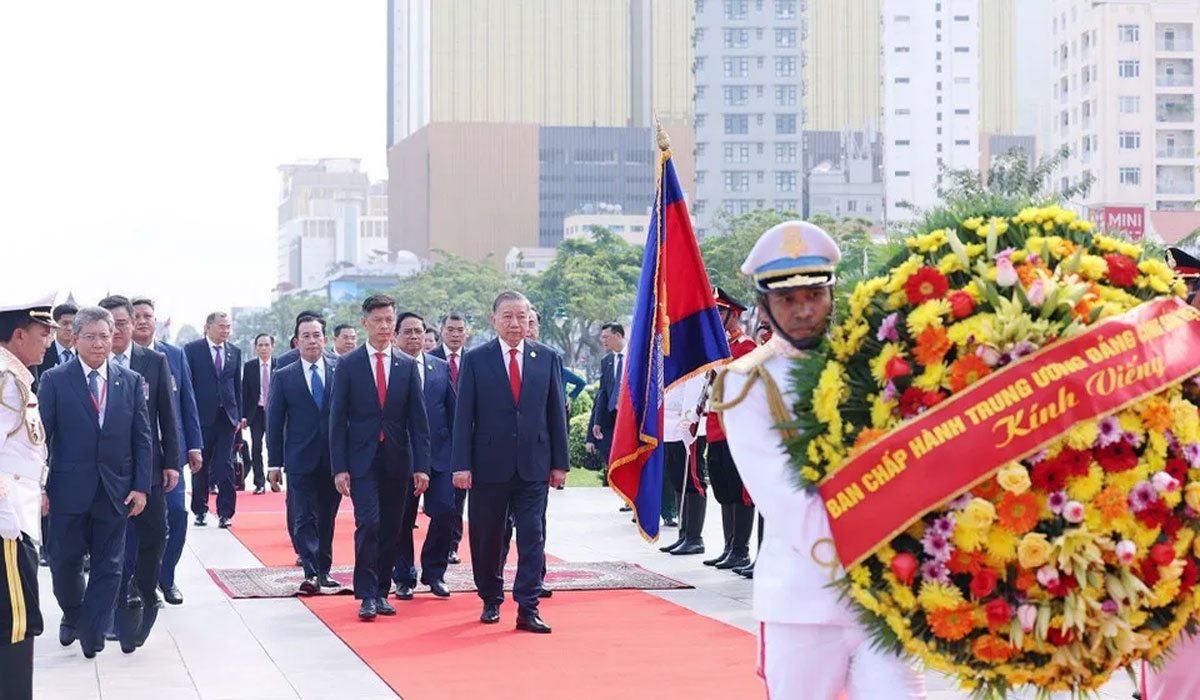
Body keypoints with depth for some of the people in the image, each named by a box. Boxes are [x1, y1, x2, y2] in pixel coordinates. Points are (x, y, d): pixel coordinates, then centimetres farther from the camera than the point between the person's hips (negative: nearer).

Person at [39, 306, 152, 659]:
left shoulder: (131, 381, 4)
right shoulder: (55, 380, -2)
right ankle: (72, 615, 34)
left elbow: (143, 438, 5)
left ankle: (91, 634, 11)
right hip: (69, 490, -1)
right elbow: (41, 436, -3)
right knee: (65, 562, 9)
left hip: (116, 491, 2)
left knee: (108, 567, 3)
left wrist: (141, 486, -2)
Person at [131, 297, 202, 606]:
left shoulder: (175, 355, 6)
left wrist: (194, 445, 5)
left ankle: (166, 577, 15)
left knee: (177, 513, -2)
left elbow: (188, 402, 9)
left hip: (170, 448, 2)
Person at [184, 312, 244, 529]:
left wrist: (239, 415, 8)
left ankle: (225, 512, 0)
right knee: (200, 466, 7)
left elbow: (237, 385, 12)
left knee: (225, 466, -3)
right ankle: (200, 511, 18)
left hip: (227, 415, 2)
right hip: (201, 414, -2)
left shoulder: (235, 352, 10)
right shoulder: (192, 349, -2)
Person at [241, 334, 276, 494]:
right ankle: (259, 483, 6)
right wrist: (244, 415, -3)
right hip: (256, 411, 1)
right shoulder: (249, 366, 2)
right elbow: (244, 392, 3)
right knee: (256, 448, 0)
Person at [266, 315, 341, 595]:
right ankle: (310, 573, -9)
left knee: (327, 518, 10)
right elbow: (274, 423, 3)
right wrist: (275, 464, -2)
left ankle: (323, 570, 20)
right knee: (304, 518, -6)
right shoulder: (284, 377, 2)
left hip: (334, 458, 1)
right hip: (300, 459, -1)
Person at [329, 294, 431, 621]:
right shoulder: (348, 365, 1)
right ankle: (367, 595, -9)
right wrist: (339, 467, -7)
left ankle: (382, 591, 16)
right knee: (368, 523, -13)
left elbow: (418, 419, 6)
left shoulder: (408, 366, 7)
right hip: (362, 459, -3)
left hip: (397, 460, 3)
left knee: (391, 529, 6)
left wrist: (421, 466, -1)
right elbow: (337, 419, 0)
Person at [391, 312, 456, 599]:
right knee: (401, 519, 4)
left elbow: (453, 410, 12)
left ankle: (434, 572, 13)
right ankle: (403, 578, 17)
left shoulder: (441, 367, 10)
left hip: (439, 454, 3)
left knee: (444, 513, -5)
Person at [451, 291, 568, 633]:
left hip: (534, 465, 1)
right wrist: (461, 465, -8)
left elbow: (556, 413, 8)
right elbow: (463, 416, -1)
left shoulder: (547, 358, 6)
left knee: (532, 537, -5)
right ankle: (491, 601, 23)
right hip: (489, 464, -1)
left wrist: (559, 462, 4)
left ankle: (528, 608, -3)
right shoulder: (475, 360, 1)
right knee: (487, 540, 7)